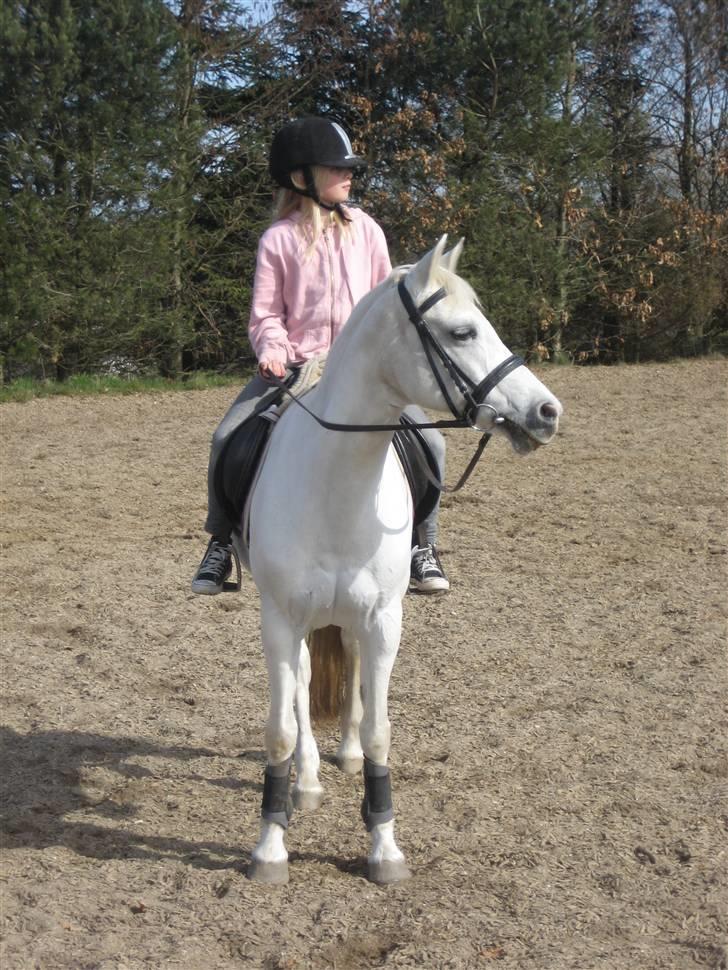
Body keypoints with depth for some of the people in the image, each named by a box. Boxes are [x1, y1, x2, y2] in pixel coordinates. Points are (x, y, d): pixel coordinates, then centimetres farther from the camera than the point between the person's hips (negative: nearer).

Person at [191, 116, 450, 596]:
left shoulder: (365, 228, 7)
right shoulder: (278, 239, 1)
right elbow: (265, 314, 4)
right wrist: (273, 350, -16)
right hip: (293, 367, -1)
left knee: (429, 440, -15)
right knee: (227, 438, -18)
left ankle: (423, 546, 3)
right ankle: (221, 544, 3)